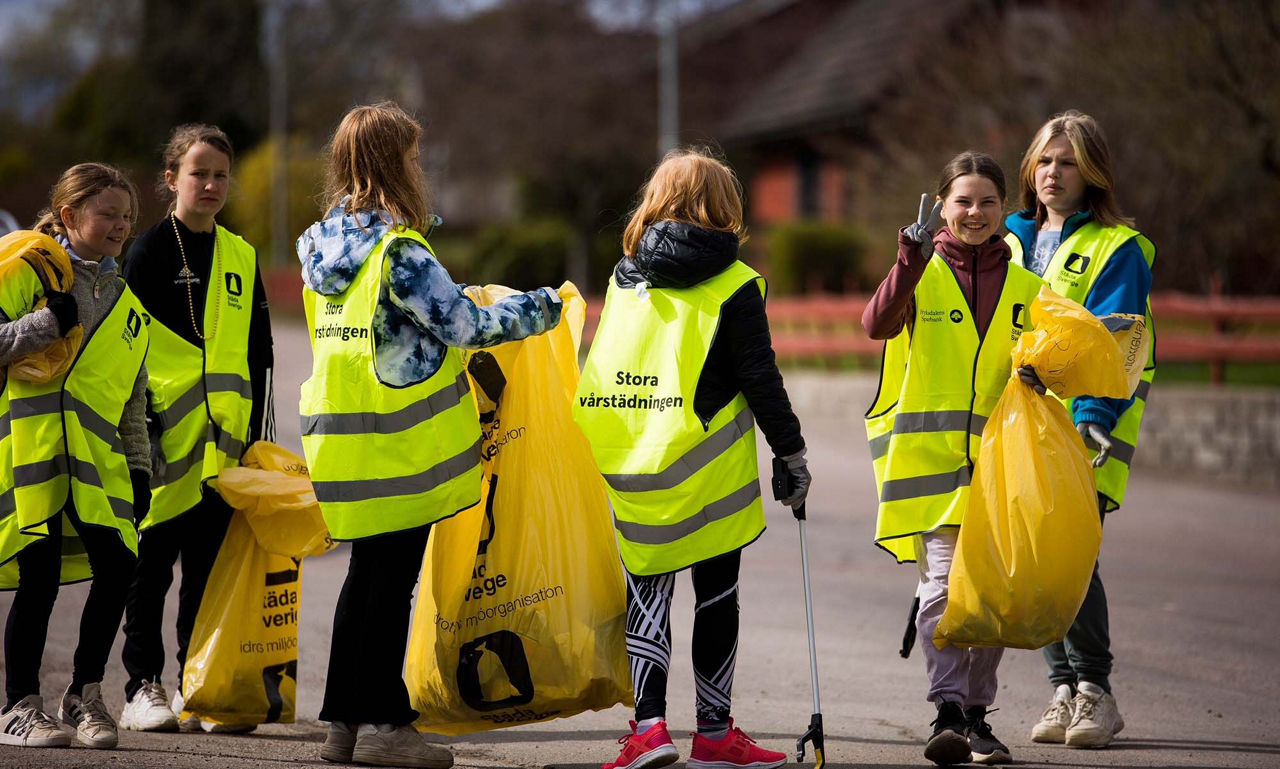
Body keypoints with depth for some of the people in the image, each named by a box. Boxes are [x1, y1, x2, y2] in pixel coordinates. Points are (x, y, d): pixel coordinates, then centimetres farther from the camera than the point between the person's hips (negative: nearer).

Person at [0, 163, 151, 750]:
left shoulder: (127, 305, 23)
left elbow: (133, 399, 26)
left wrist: (139, 465, 17)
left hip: (96, 455, 5)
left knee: (118, 566, -7)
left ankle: (84, 694, 10)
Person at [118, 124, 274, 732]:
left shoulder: (241, 258, 14)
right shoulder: (150, 250, -1)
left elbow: (258, 353, 17)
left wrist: (258, 432, 12)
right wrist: (140, 421, -12)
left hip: (225, 439, 5)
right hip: (165, 432, -4)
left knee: (211, 564, 6)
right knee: (152, 563, -2)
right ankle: (143, 686, 4)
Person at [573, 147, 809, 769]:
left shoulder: (624, 278, 7)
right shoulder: (734, 286, -6)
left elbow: (604, 369, 11)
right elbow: (759, 379, -7)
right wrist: (791, 453, 2)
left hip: (633, 470, 3)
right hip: (712, 471, -3)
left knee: (647, 593, 7)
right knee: (717, 595, 7)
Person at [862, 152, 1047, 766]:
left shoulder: (1022, 286, 12)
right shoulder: (923, 274, 2)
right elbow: (877, 324, -18)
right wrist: (911, 260, -27)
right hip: (929, 451, -4)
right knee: (944, 581, -15)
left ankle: (976, 713, 17)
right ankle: (947, 711, -19)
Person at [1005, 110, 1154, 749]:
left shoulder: (1117, 248, -1)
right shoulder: (1012, 239, 17)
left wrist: (1093, 417, -22)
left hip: (1088, 427, -6)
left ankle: (1094, 692, -3)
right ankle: (1063, 689, 12)